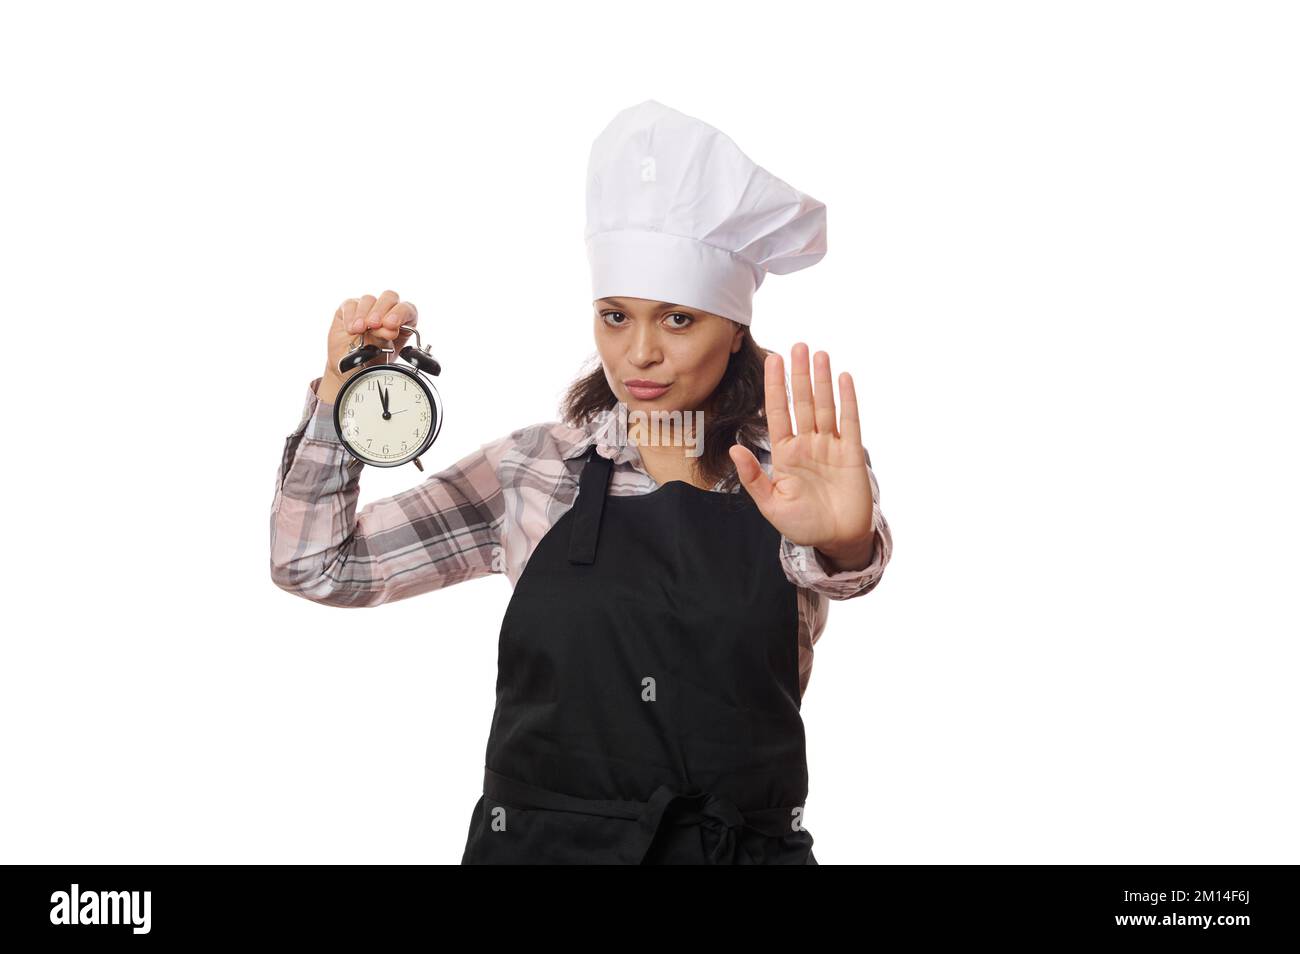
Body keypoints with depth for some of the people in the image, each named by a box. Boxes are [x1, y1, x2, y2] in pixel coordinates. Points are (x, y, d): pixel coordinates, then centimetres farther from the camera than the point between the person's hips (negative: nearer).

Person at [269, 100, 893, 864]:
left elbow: (841, 568, -28)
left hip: (749, 844, -1)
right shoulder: (533, 470, -1)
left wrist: (842, 537, -51)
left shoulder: (786, 478, -5)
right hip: (539, 840, 1)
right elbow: (318, 563, -2)